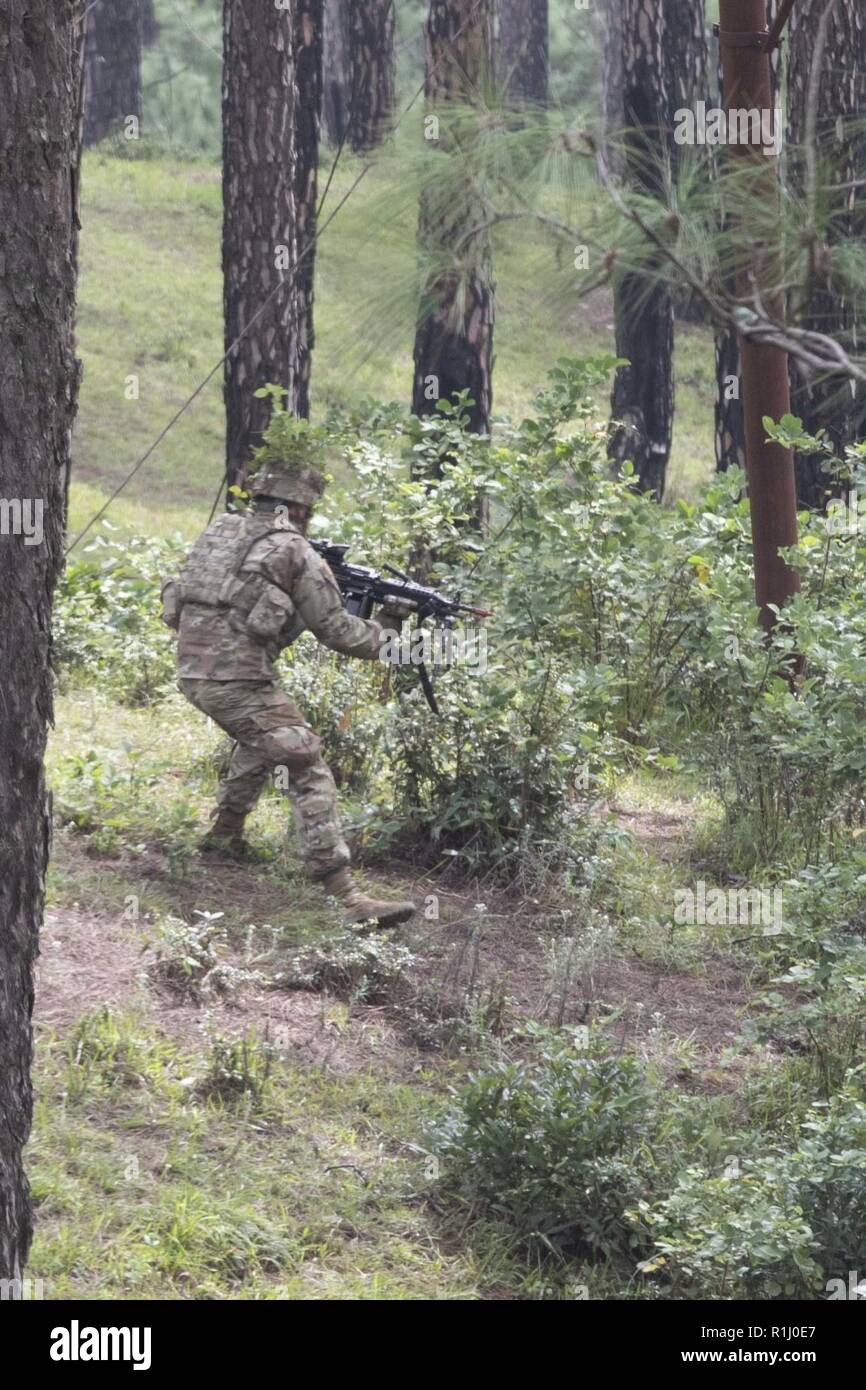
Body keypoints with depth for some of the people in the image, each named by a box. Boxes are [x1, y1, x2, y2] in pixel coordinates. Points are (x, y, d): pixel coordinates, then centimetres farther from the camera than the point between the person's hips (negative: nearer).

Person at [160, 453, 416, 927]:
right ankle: (346, 896, -17)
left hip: (193, 671, 8)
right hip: (239, 681, -8)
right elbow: (336, 630, -1)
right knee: (309, 773, -9)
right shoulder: (295, 553, -5)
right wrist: (383, 629, 19)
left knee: (257, 740, 36)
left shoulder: (219, 530, 14)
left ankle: (224, 835, 45)